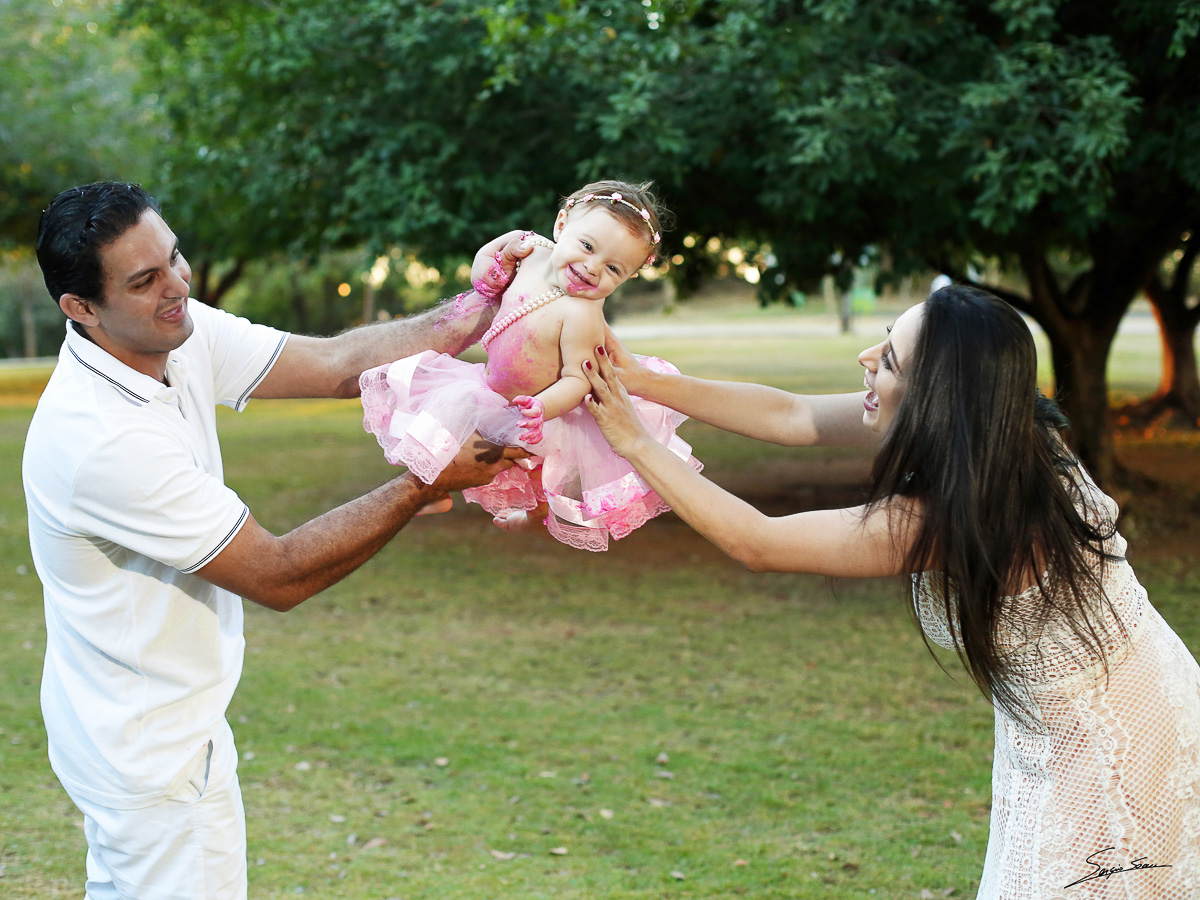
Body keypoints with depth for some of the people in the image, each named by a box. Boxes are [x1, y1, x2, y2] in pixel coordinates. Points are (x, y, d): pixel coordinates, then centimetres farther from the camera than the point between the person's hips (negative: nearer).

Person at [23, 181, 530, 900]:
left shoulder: (181, 334, -7)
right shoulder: (98, 437, -32)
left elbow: (339, 364, -5)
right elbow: (278, 577, -27)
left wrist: (483, 306, -14)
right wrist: (425, 485, -26)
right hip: (152, 757, -9)